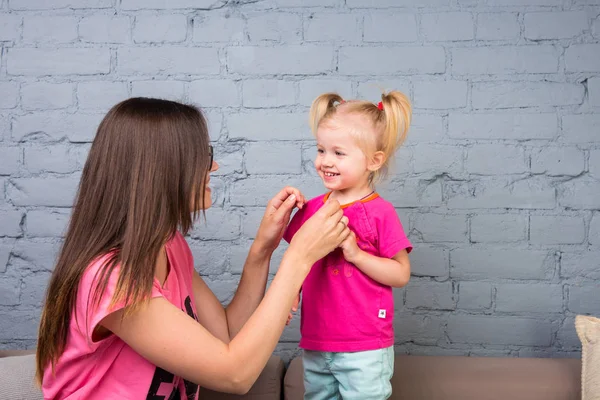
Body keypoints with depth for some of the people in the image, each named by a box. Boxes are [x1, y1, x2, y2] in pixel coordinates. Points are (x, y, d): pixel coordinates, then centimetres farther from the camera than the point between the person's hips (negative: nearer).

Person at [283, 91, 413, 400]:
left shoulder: (379, 213, -11)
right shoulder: (311, 209, 4)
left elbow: (401, 274, -11)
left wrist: (355, 253, -20)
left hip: (364, 350, -5)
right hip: (315, 344, 6)